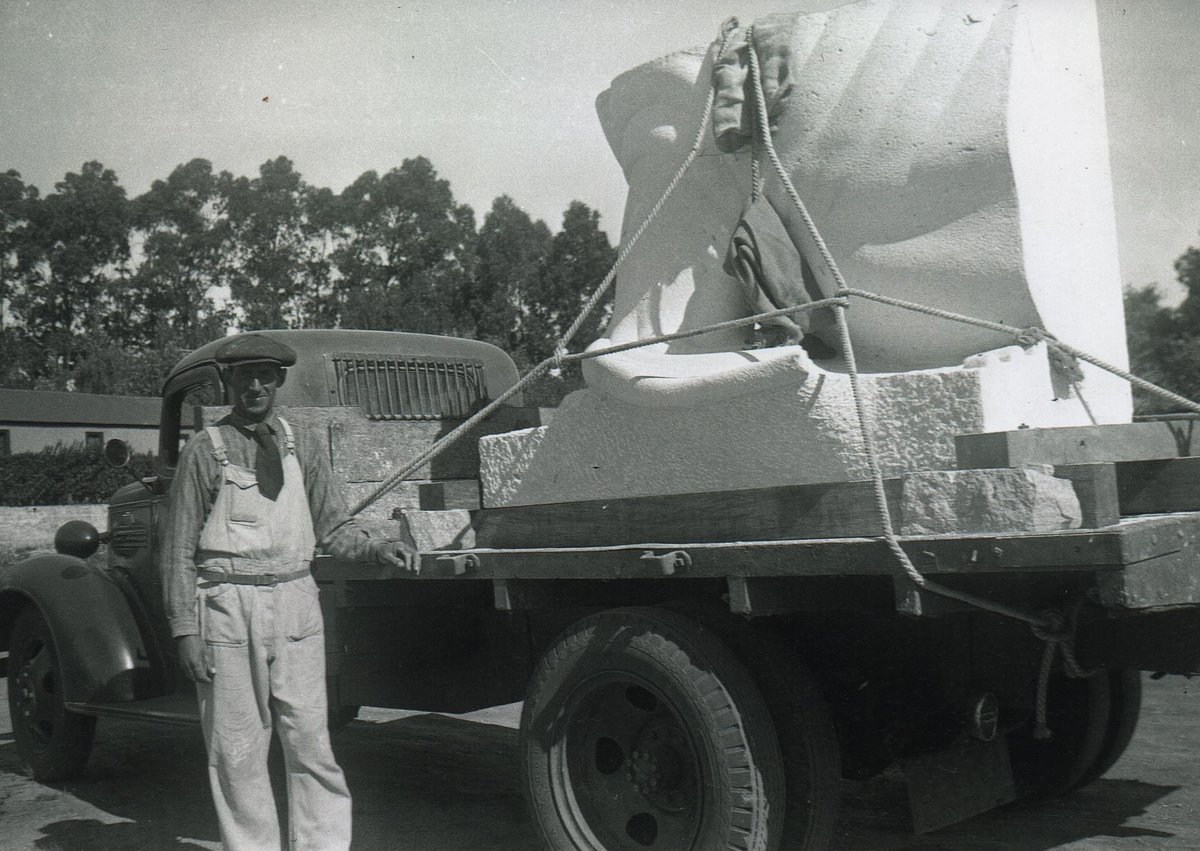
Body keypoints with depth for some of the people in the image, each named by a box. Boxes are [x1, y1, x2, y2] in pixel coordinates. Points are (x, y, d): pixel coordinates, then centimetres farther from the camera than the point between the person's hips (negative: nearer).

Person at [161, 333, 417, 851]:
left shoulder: (302, 446, 10)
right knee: (237, 749, 5)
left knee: (310, 741, 2)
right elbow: (180, 548, 1)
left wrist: (377, 549, -9)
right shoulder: (204, 451, 1)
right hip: (227, 606, -2)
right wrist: (185, 629, -5)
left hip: (295, 602, 2)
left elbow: (332, 525, 11)